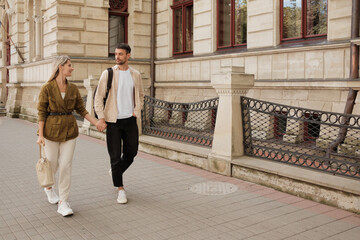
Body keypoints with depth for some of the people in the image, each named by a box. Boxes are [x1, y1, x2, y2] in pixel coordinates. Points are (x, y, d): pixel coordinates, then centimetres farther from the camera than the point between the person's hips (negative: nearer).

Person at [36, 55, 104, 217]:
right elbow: (41, 112, -6)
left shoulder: (73, 88, 4)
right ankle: (48, 187, 45)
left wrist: (96, 122, -2)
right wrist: (40, 135, -11)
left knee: (66, 166, -2)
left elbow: (81, 109, 9)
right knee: (52, 164, 10)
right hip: (52, 130, -3)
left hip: (69, 130, 3)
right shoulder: (47, 88, -7)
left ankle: (63, 203, 6)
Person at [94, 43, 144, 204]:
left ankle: (116, 172, 39)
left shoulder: (136, 75, 5)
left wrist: (137, 111, 4)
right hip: (113, 121, -3)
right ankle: (120, 189, 16)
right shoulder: (108, 74, -5)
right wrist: (101, 118, -10)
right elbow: (98, 97, -4)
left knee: (131, 153, 10)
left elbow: (140, 95, 19)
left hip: (130, 120, 3)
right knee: (115, 156, 1)